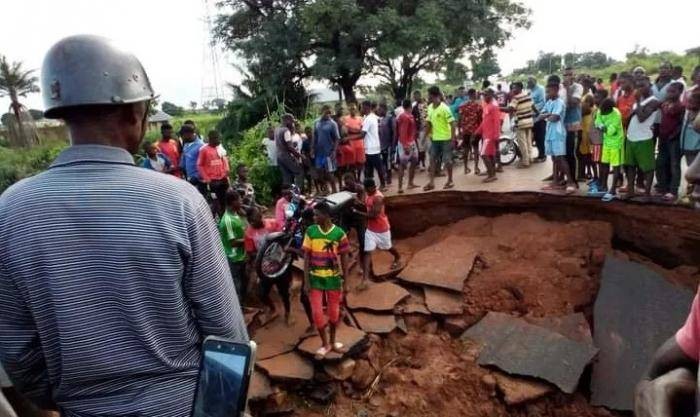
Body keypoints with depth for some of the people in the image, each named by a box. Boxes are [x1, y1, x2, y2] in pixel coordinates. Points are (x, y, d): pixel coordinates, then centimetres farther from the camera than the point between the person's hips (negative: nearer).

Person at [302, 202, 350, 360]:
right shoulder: (310, 231, -7)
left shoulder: (339, 233, -10)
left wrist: (345, 281, -1)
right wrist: (306, 281, -7)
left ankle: (332, 341, 34)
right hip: (315, 279, 1)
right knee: (317, 313, 2)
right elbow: (306, 257, -3)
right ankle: (324, 344, 23)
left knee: (334, 312, 12)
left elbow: (344, 258, -2)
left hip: (333, 278, 0)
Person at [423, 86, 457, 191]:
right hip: (434, 138, 7)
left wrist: (453, 138, -21)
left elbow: (452, 123, -16)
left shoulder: (444, 108, -16)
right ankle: (431, 182, 11)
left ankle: (450, 181, 18)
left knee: (447, 160, 3)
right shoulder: (430, 107, 5)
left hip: (445, 138, -7)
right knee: (432, 160, 5)